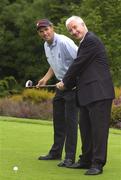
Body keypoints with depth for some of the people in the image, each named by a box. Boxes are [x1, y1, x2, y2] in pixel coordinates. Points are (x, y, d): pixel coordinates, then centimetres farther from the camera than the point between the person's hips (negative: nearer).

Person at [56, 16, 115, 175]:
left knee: (98, 128, -7)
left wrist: (65, 82, 3)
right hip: (87, 94, 11)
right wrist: (67, 84, 12)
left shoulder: (91, 40, -11)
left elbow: (78, 65, -11)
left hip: (99, 93, -11)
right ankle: (86, 160, 23)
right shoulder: (85, 42, 20)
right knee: (85, 128, 15)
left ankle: (97, 164, -6)